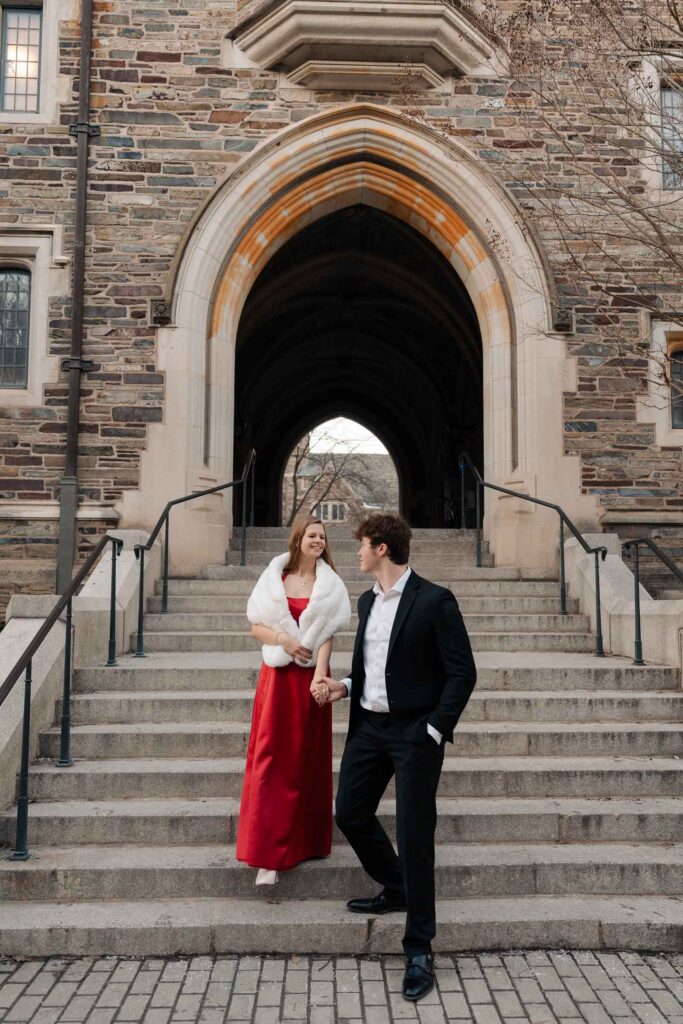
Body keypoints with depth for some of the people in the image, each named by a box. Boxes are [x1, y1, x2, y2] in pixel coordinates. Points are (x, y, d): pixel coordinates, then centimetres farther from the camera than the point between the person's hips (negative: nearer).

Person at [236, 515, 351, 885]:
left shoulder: (330, 585, 4)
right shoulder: (274, 578, 4)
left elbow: (327, 635, -6)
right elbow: (256, 626, 5)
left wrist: (319, 675, -19)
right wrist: (283, 640, -14)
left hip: (310, 678, 0)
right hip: (277, 676, 0)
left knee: (308, 759, 9)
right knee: (270, 758, -4)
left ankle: (305, 840, 26)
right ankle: (267, 853, -2)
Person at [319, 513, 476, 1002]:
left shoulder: (434, 601, -14)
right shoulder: (367, 600, 10)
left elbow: (463, 672, -13)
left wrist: (434, 731, -16)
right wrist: (346, 685, 4)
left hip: (414, 732, -7)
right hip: (369, 726, 8)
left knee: (414, 836, -2)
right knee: (351, 814, 14)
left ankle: (419, 948, 14)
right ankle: (396, 890, 38)